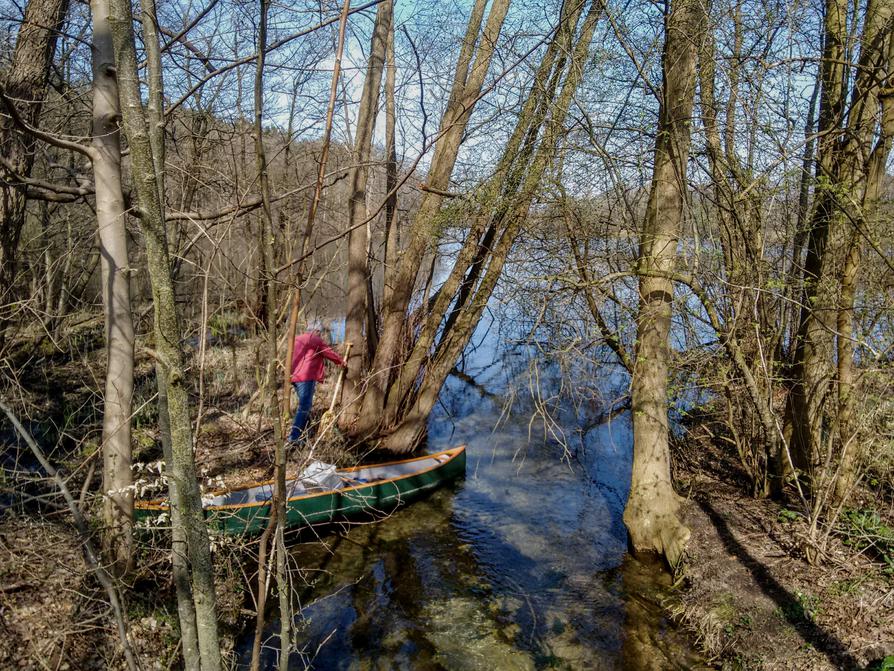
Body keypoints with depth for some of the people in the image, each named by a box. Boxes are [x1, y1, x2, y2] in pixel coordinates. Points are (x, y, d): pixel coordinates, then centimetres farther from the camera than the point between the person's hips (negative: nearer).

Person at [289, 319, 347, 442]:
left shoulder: (297, 339, 19)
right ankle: (294, 437, -14)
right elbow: (330, 353, 6)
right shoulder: (316, 340, -3)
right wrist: (341, 361, 21)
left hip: (294, 376, 9)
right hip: (306, 377, -9)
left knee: (305, 405, 20)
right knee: (304, 407, -9)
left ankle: (304, 432, 25)